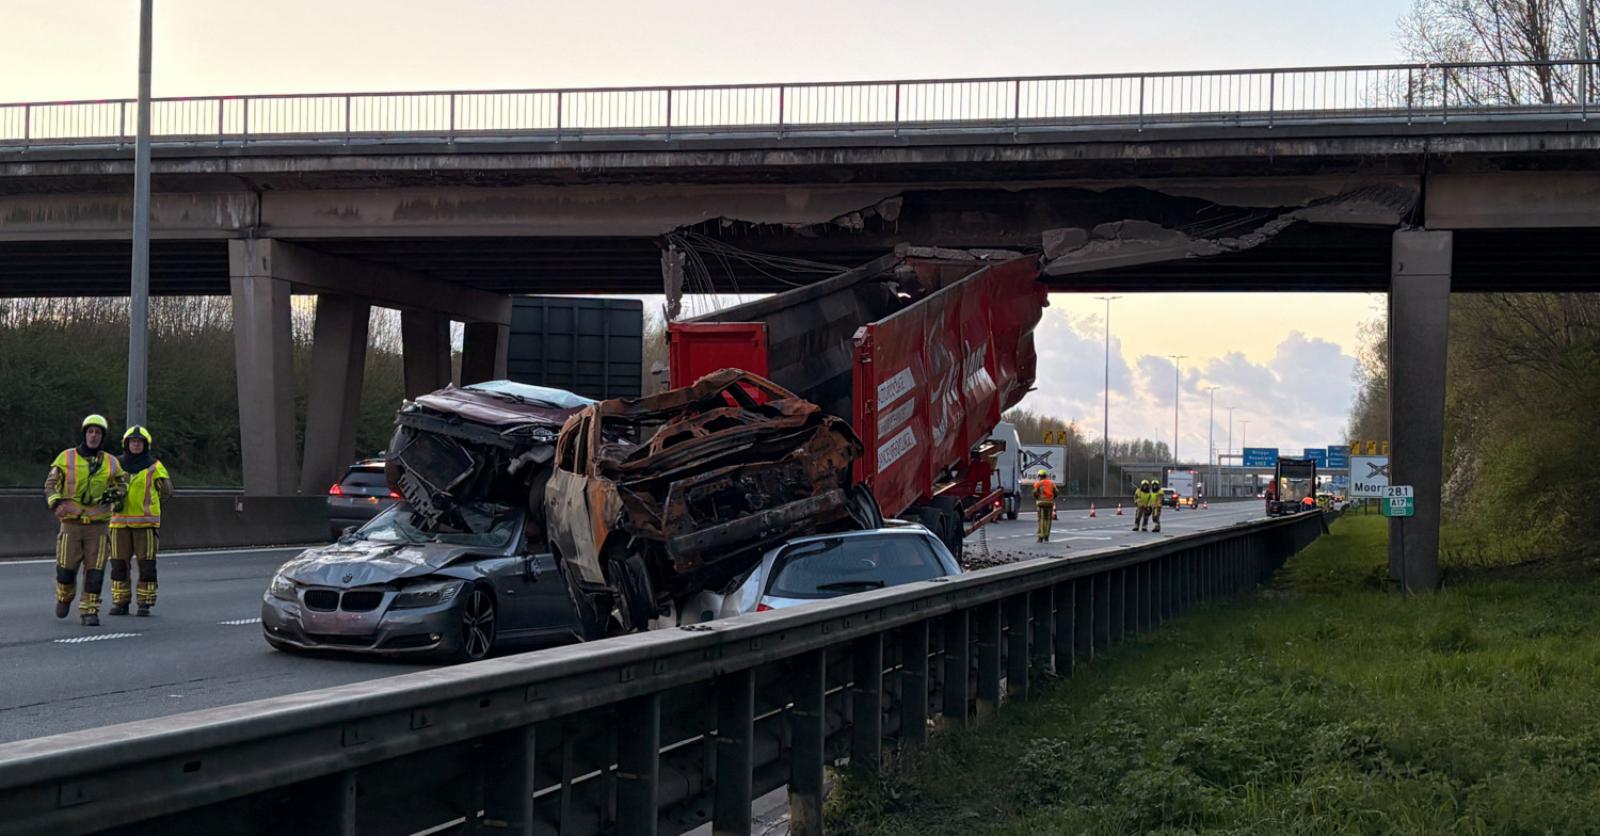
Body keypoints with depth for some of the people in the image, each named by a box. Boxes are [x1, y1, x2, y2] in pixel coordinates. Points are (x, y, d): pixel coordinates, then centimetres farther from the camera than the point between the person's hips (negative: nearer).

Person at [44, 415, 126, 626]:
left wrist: (114, 494, -6)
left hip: (98, 524, 1)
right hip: (71, 523, -1)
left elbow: (121, 485, 18)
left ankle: (89, 611, 7)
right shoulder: (66, 458, 1)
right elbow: (51, 484, 1)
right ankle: (64, 597, 32)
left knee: (95, 571, -3)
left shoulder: (111, 463, 7)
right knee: (66, 568, 2)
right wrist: (57, 503, -18)